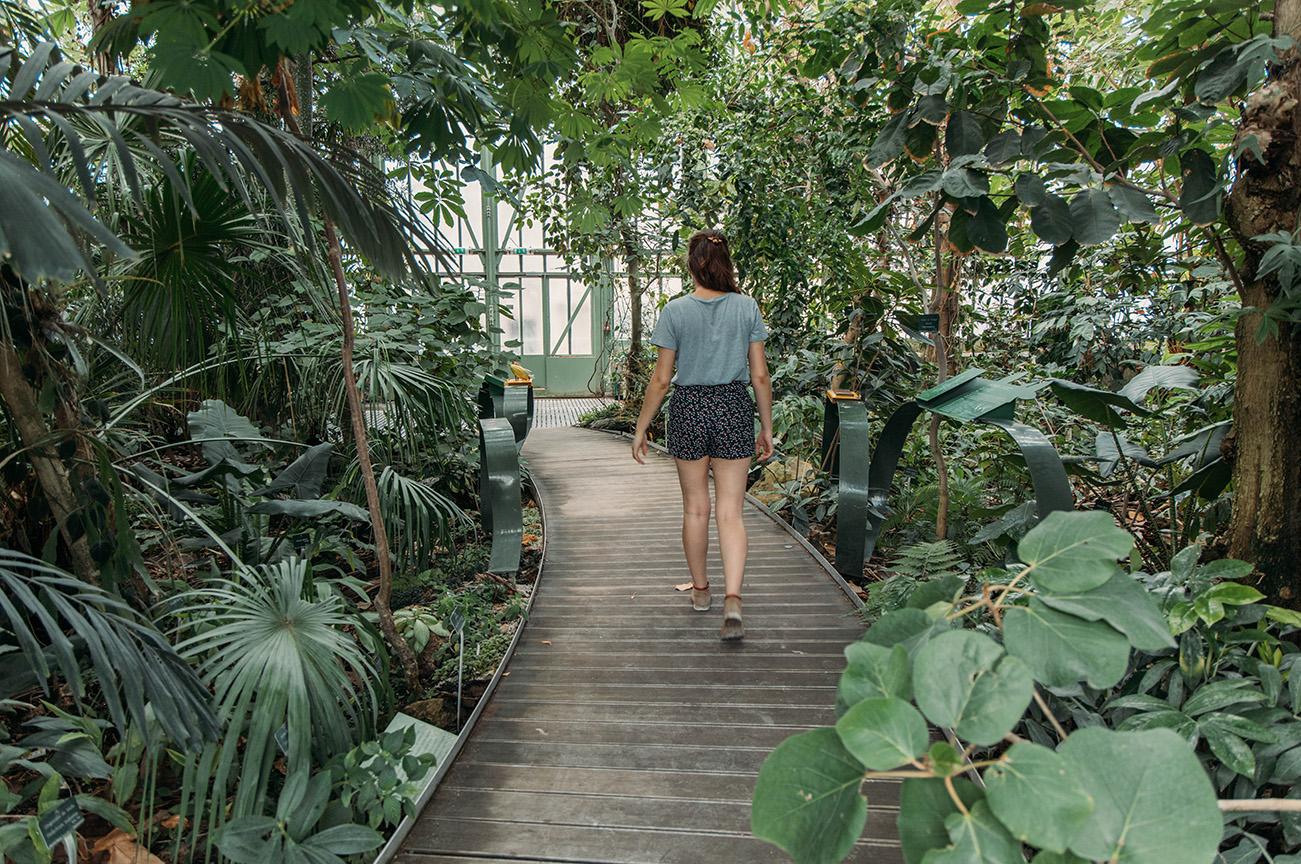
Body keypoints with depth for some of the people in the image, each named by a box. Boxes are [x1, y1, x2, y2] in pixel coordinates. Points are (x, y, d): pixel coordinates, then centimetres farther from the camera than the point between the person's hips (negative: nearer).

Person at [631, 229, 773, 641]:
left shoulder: (675, 311, -6)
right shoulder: (747, 307, -2)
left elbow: (661, 379, -5)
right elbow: (760, 376, 0)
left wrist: (640, 429, 4)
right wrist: (767, 428, 10)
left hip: (689, 408, 0)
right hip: (733, 408, 1)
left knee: (695, 508, 14)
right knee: (730, 513, 3)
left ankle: (700, 590, 30)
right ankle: (733, 600, -11)